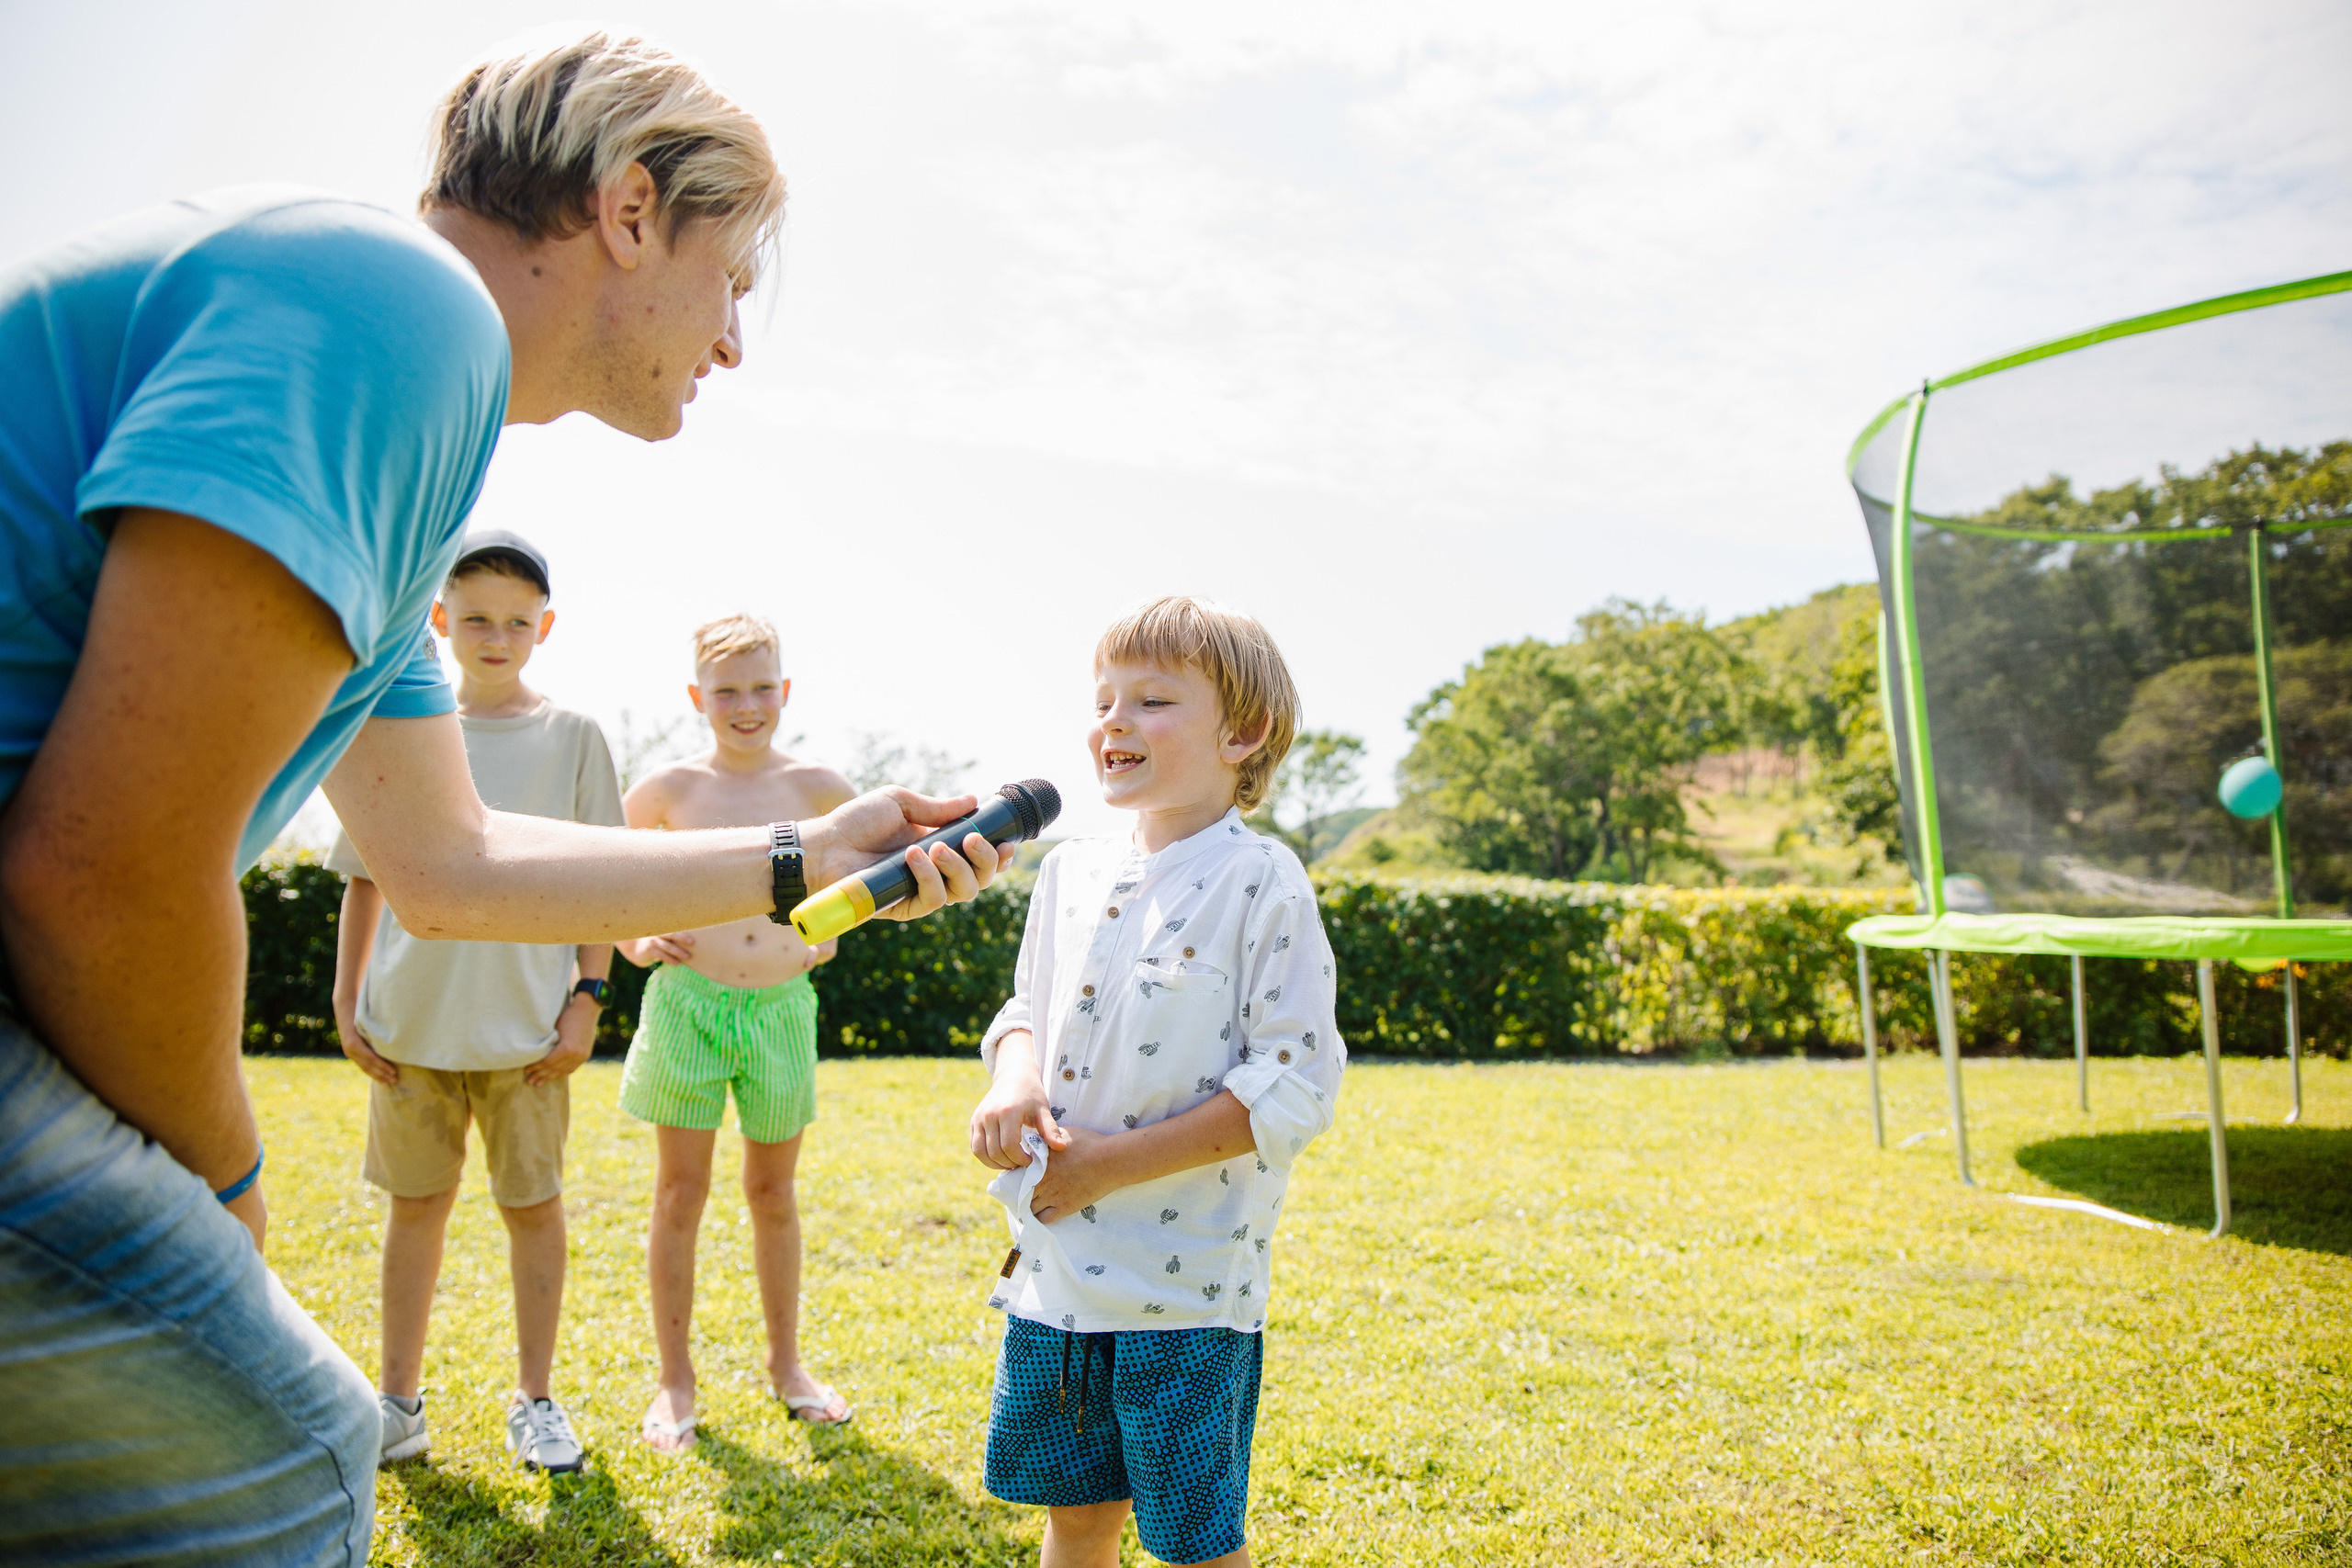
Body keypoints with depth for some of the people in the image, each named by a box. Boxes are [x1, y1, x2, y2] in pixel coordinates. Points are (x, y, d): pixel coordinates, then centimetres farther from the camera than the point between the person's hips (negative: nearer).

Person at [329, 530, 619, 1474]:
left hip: (528, 1024, -1)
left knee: (533, 1203, 7)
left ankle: (534, 1399, 21)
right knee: (417, 1202, 12)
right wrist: (346, 1000, 5)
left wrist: (588, 997, -5)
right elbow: (366, 879, 10)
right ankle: (399, 1398, 25)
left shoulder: (572, 737, 1)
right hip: (410, 1019, 2)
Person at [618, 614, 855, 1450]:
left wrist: (830, 930, 5)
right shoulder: (669, 789, -2)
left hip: (782, 1005, 1)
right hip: (687, 1002, -1)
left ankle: (786, 1362, 29)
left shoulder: (815, 786, 1)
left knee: (774, 1192, 13)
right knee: (680, 1193, 5)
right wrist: (632, 939, -4)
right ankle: (676, 1381, 20)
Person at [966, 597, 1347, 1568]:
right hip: (1053, 1270, 6)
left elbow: (1294, 1086, -16)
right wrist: (1013, 1076, -6)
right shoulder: (1069, 871, 7)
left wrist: (1115, 1163, -18)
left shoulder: (1261, 884, -12)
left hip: (1188, 1281, -5)